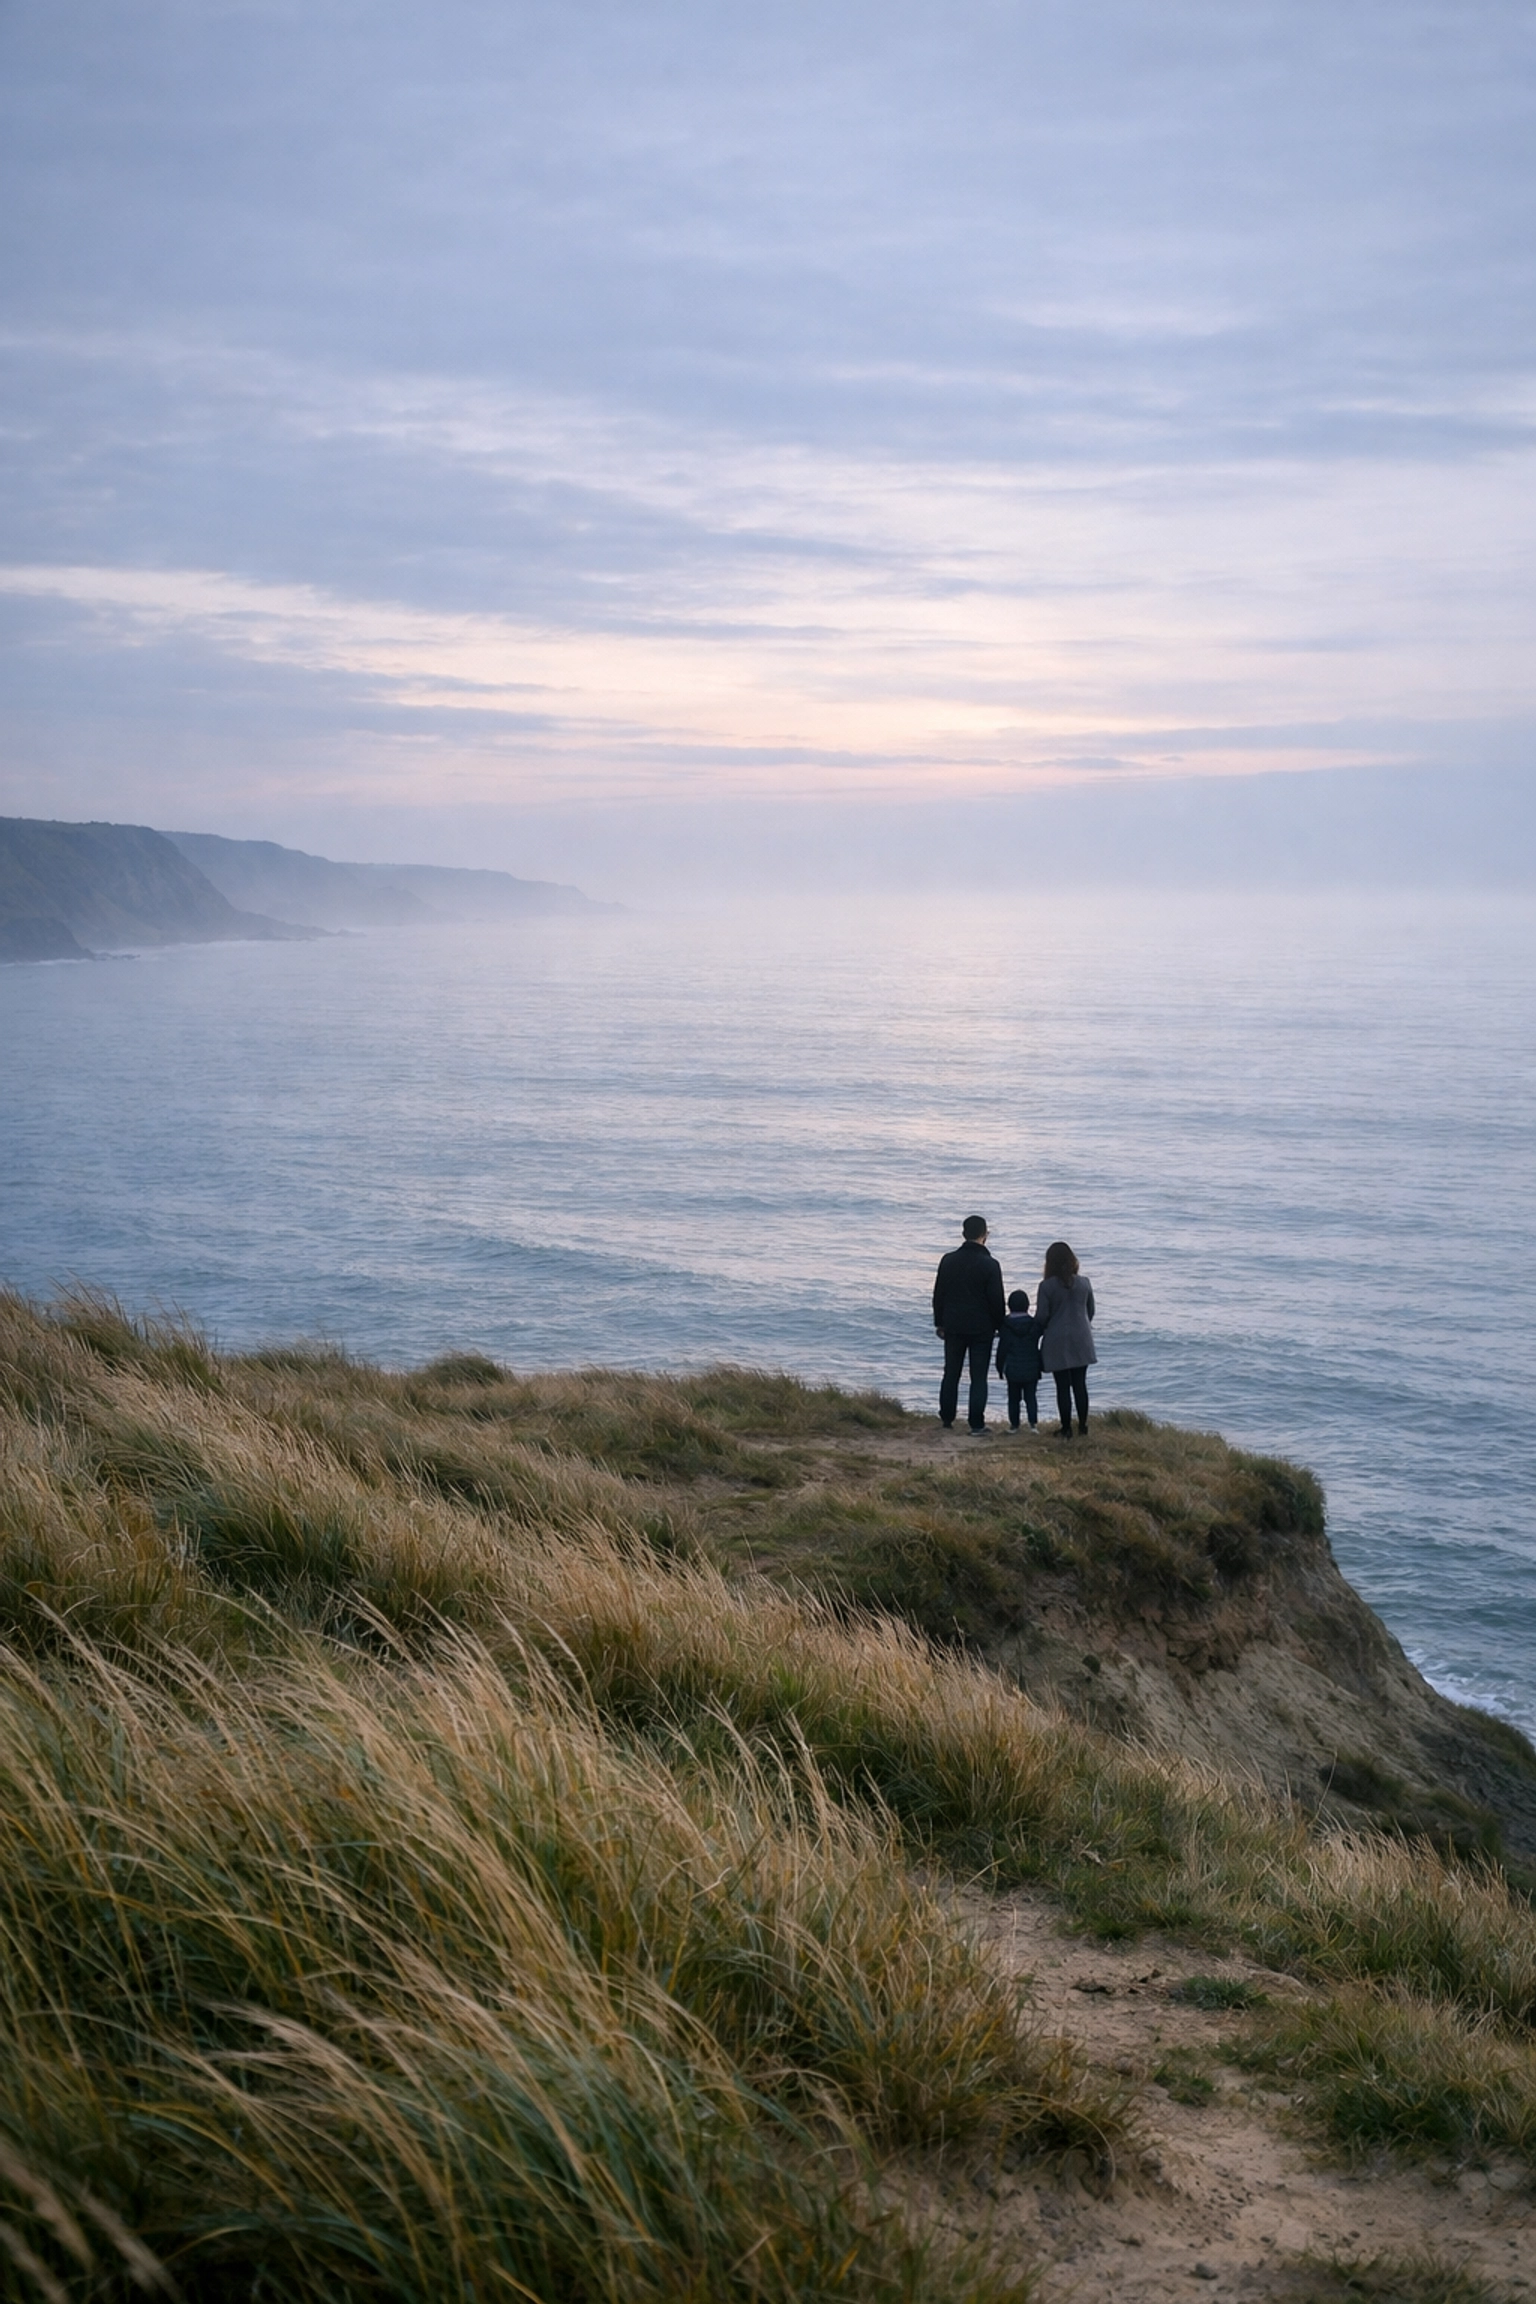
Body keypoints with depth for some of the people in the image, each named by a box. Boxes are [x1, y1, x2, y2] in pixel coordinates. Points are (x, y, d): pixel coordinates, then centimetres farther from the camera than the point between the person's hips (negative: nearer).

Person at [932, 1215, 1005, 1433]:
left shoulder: (948, 1260, 0)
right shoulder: (990, 1265, -12)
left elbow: (939, 1295, 6)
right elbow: (996, 1300, -9)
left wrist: (939, 1323, 15)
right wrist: (999, 1325, 4)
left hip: (953, 1327, 3)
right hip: (981, 1329, -3)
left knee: (951, 1374, 13)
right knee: (978, 1378, 1)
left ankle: (946, 1419, 18)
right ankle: (976, 1424, -1)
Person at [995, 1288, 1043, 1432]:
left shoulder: (1006, 1326, -8)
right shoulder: (1035, 1325, -3)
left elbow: (1002, 1350, -5)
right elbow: (1037, 1347, 8)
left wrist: (1000, 1367, 4)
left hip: (1013, 1370, -1)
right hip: (1032, 1370, 1)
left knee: (1013, 1398, 10)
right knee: (1031, 1396, 8)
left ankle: (1014, 1424, 12)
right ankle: (1033, 1422, -5)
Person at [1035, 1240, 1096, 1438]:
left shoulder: (1047, 1286, -12)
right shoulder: (1084, 1282, 0)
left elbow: (1041, 1317, -9)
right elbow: (1091, 1311, 10)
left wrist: (1036, 1336, 8)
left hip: (1057, 1342, -3)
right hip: (1081, 1340, 3)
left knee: (1063, 1387, 2)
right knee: (1080, 1384, 13)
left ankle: (1066, 1429, 5)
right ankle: (1083, 1425, 17)